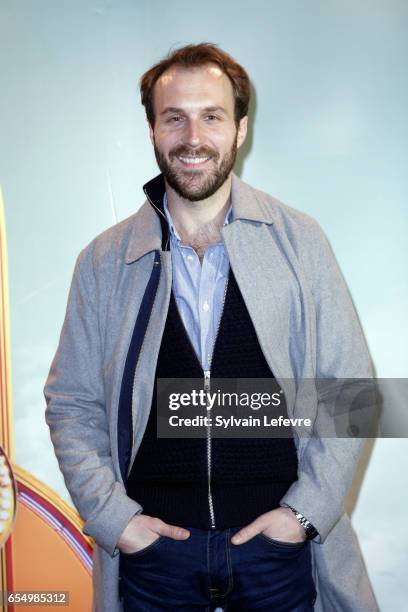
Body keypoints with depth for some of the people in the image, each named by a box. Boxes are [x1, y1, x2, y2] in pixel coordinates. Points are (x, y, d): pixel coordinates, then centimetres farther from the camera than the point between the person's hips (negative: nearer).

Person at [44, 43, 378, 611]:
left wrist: (306, 510, -7)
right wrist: (110, 515, -5)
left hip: (278, 542, 0)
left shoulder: (299, 241, -3)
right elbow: (71, 403, 4)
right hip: (153, 546, 1)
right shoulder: (104, 260, -1)